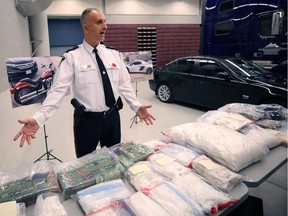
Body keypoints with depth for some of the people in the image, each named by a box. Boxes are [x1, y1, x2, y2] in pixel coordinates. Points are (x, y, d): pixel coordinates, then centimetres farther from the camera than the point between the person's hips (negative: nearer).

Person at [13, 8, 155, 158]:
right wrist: (38, 119, -24)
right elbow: (58, 90, -14)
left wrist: (136, 107, -8)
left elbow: (124, 84, 4)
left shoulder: (113, 54, 3)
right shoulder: (72, 57, -9)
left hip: (112, 117, 4)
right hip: (87, 120, -3)